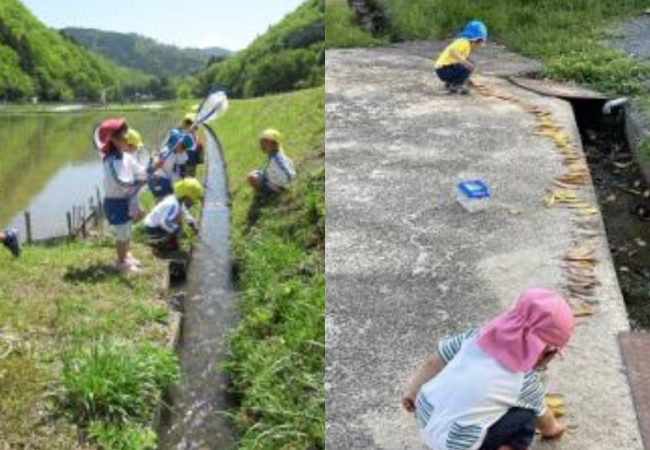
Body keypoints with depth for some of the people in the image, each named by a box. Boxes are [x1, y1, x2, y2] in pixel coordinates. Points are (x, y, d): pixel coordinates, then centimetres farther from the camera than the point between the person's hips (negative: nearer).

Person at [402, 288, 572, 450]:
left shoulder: (479, 335, 0)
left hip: (425, 414, 6)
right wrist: (553, 429, 35)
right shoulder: (526, 379, -9)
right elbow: (541, 416, 13)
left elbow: (432, 363, 8)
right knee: (524, 417, 2)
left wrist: (411, 391, 21)